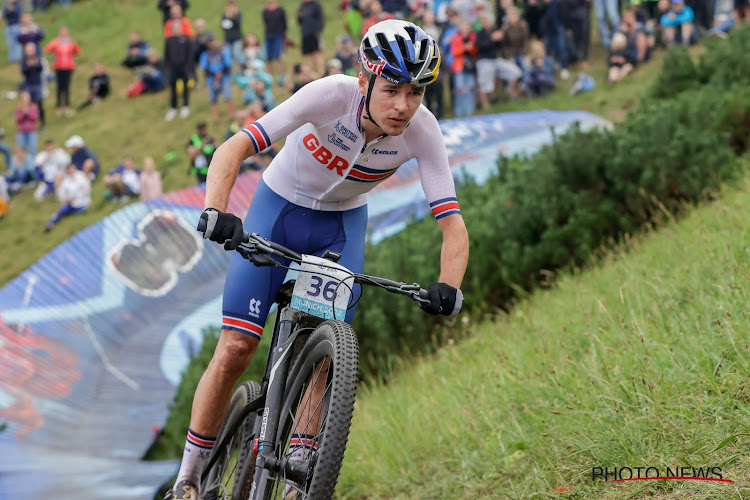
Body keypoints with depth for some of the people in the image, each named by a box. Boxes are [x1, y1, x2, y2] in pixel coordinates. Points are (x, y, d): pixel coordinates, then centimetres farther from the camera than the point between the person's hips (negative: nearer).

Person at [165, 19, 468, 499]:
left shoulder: (423, 130, -25)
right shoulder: (332, 95, -32)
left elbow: (453, 225, -25)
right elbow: (232, 150, -36)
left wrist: (448, 287, -43)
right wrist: (215, 213, -53)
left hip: (342, 224, 2)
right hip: (280, 207, -2)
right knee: (236, 347, -9)